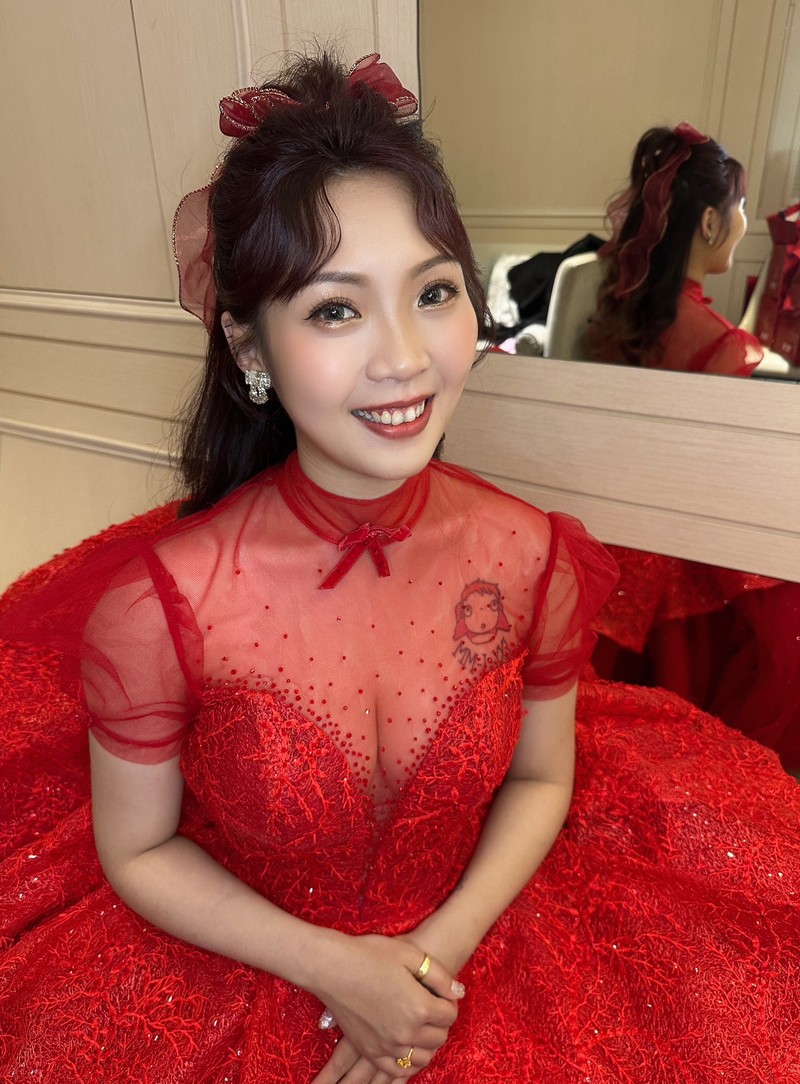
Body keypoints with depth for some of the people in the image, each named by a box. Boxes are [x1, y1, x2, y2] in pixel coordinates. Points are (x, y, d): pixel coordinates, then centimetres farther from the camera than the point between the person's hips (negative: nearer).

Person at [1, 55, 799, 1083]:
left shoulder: (535, 559, -18)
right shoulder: (155, 604, -25)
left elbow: (541, 777, -3)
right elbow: (136, 852, -9)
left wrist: (445, 944, -13)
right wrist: (333, 967, -14)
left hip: (466, 943, 1)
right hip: (241, 965, 0)